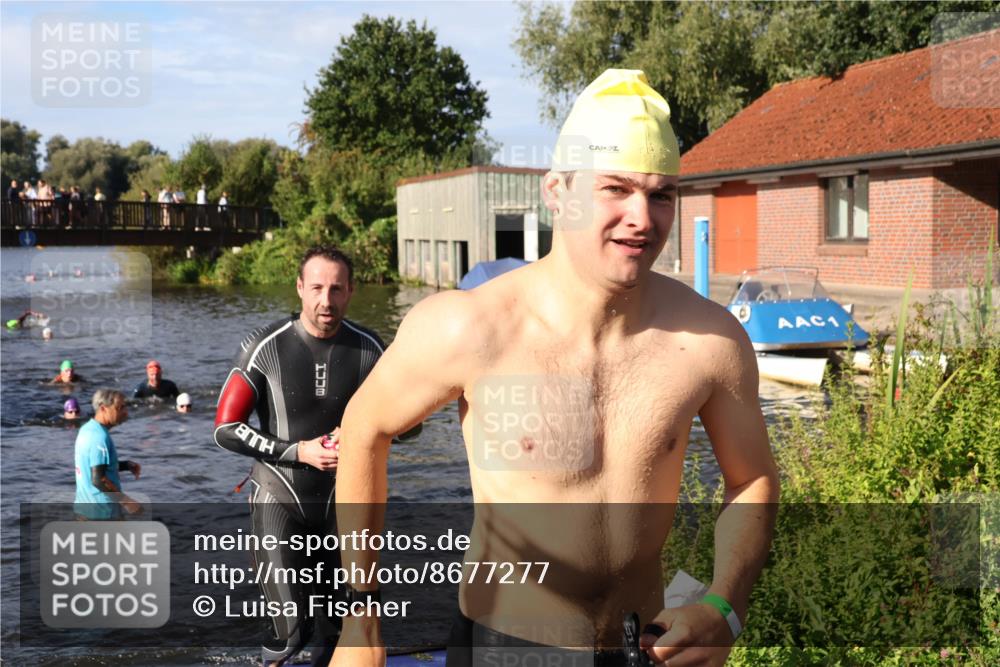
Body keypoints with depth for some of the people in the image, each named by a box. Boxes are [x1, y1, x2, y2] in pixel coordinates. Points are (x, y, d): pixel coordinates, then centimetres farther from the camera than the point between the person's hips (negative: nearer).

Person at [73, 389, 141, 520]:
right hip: (103, 509, -9)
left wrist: (126, 465, 8)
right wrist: (126, 501, -21)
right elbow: (98, 480, -26)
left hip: (84, 504, 9)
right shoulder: (100, 438, -22)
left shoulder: (87, 429, 7)